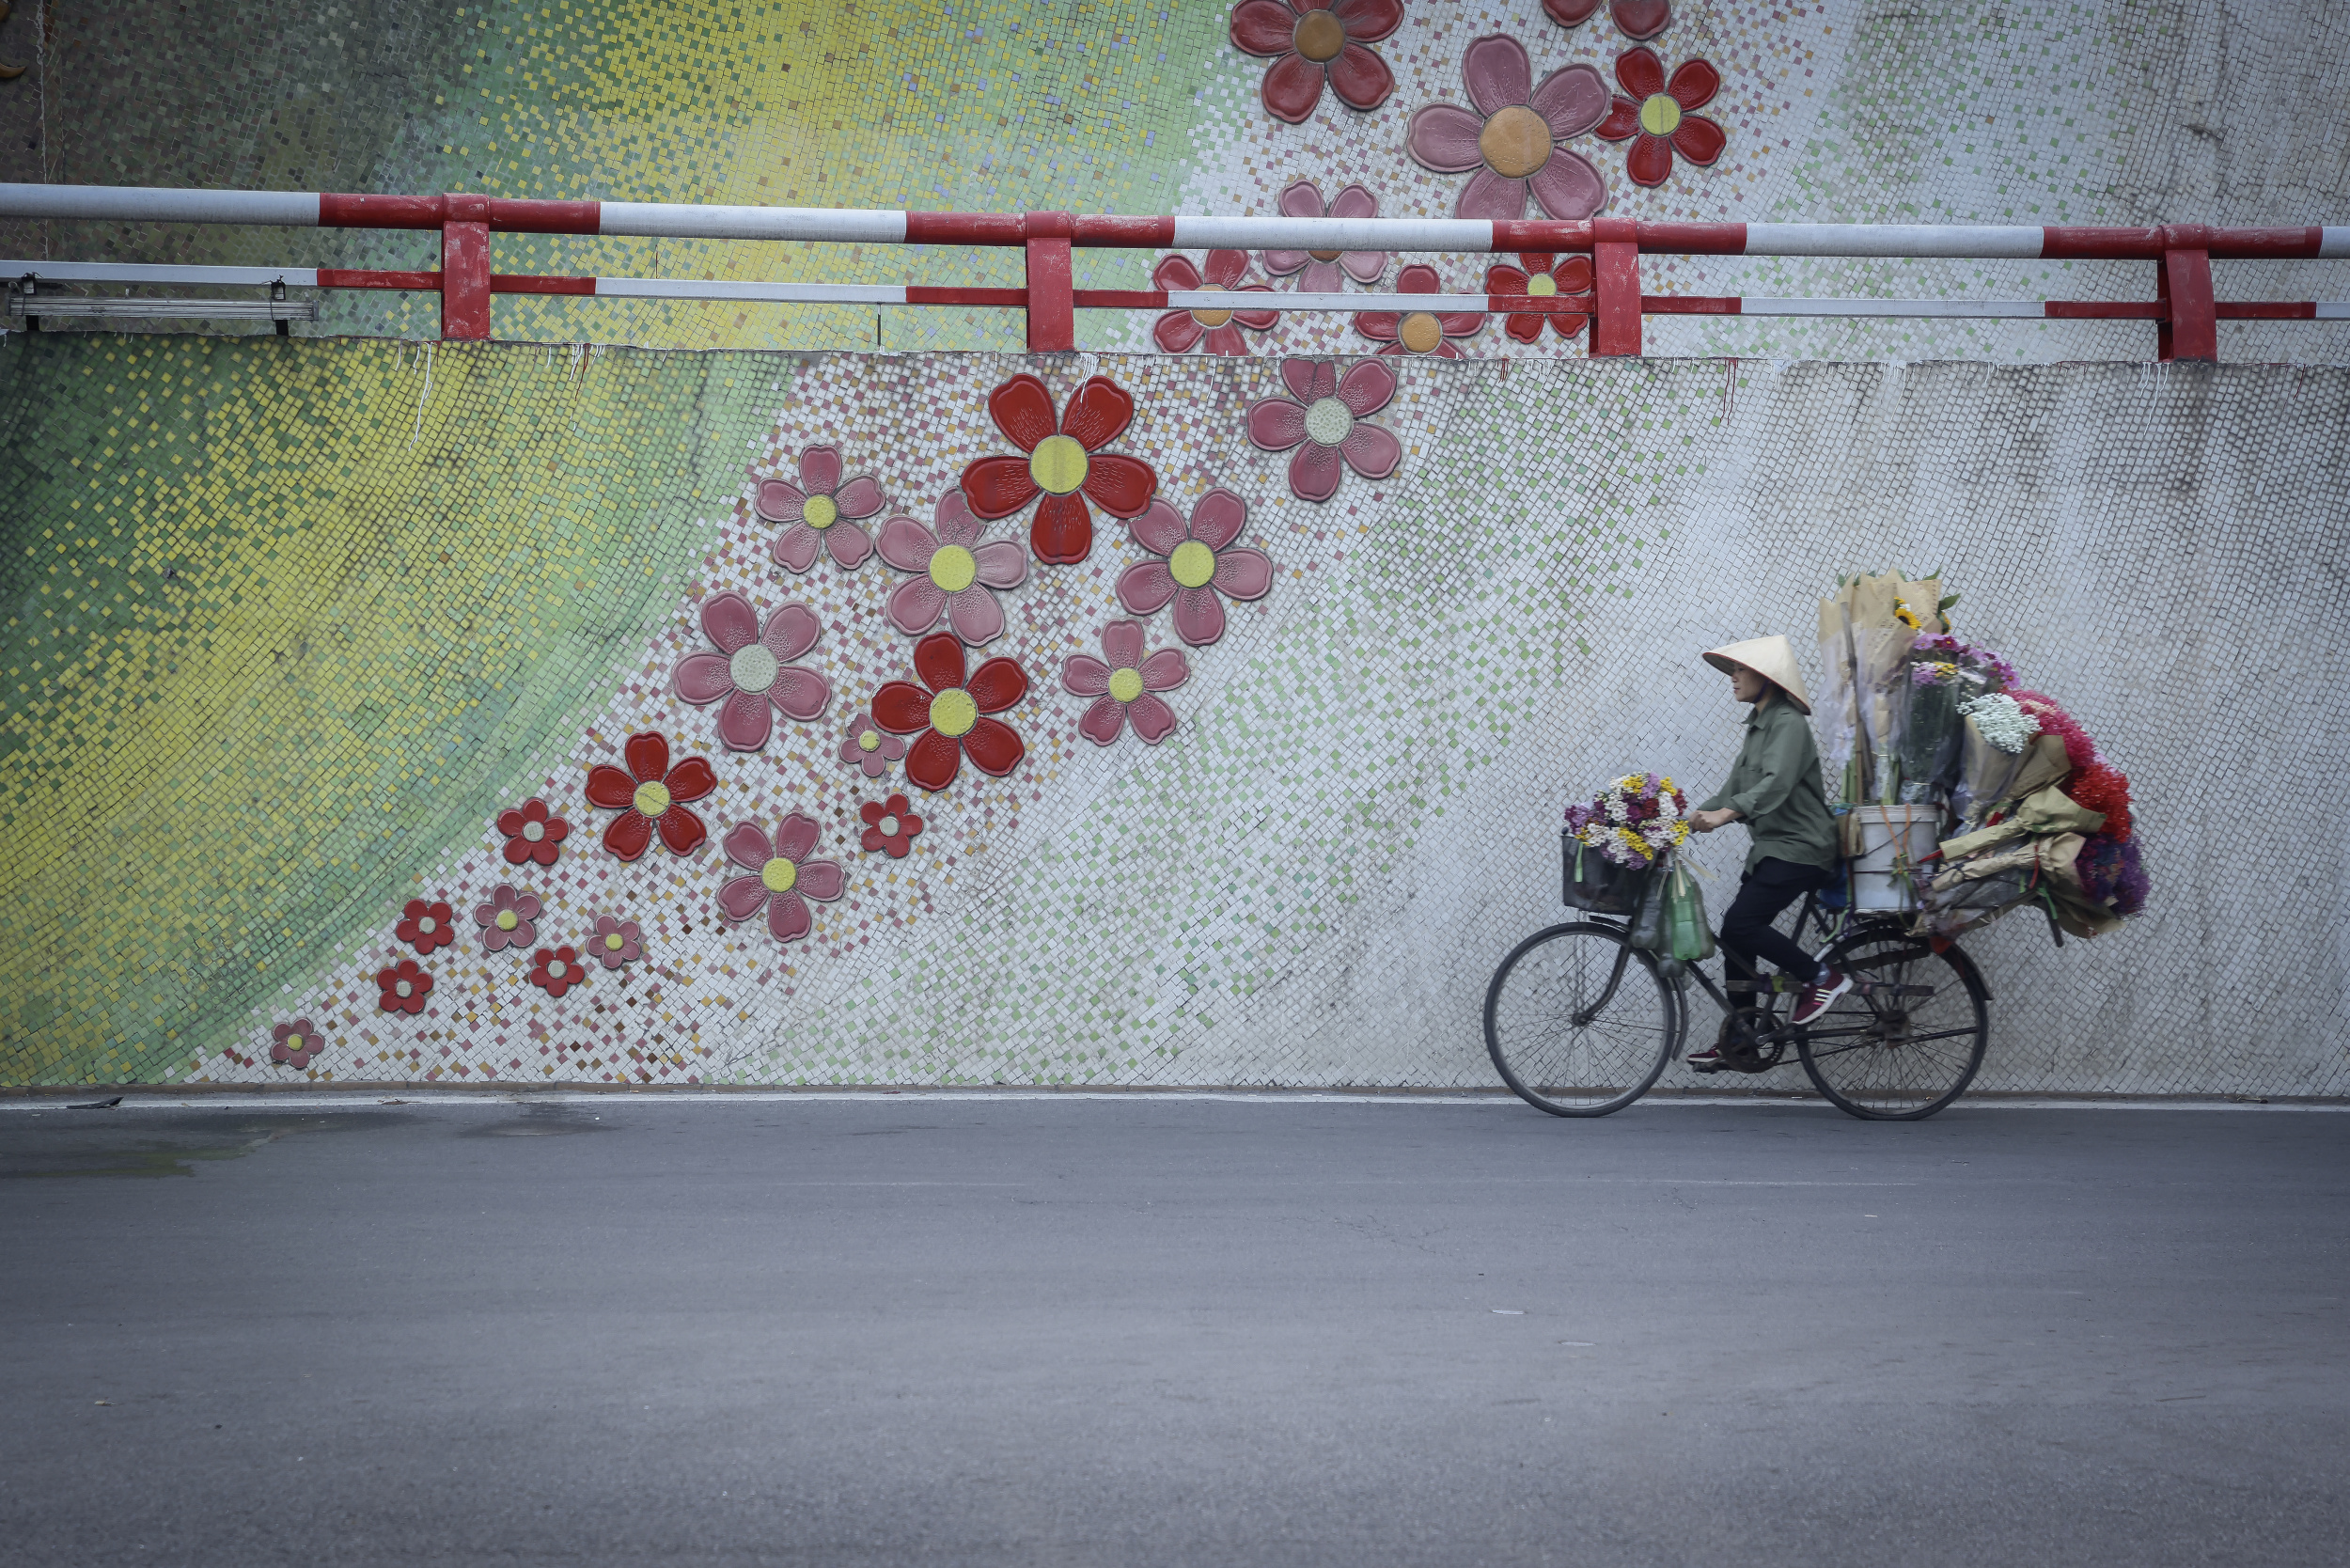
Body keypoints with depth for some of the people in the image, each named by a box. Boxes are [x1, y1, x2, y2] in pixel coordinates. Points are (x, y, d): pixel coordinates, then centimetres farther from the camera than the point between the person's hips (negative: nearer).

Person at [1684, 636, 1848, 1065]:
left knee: (1739, 926, -20)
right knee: (1736, 937, 6)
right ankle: (1736, 1043, 10)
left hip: (1798, 849, -10)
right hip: (1771, 848, 10)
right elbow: (1737, 789, 19)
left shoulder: (1788, 723, -13)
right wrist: (1695, 816, 5)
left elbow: (1776, 784, -28)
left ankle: (1823, 977, -8)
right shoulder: (1759, 724, 18)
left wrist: (1724, 815, -40)